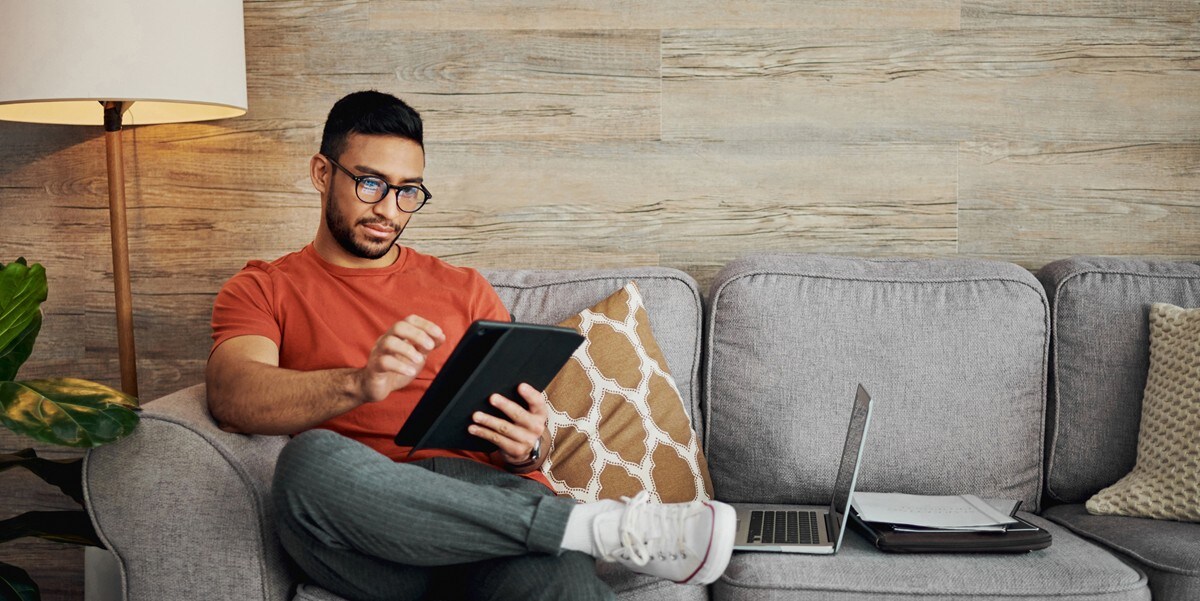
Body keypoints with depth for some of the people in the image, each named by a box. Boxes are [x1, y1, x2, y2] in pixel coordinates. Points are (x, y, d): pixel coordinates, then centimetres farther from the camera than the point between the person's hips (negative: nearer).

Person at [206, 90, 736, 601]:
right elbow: (231, 395, -6)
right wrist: (360, 384, -25)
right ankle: (598, 526, -28)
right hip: (362, 517, 2)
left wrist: (528, 444, -8)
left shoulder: (463, 289, 23)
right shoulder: (264, 290, 16)